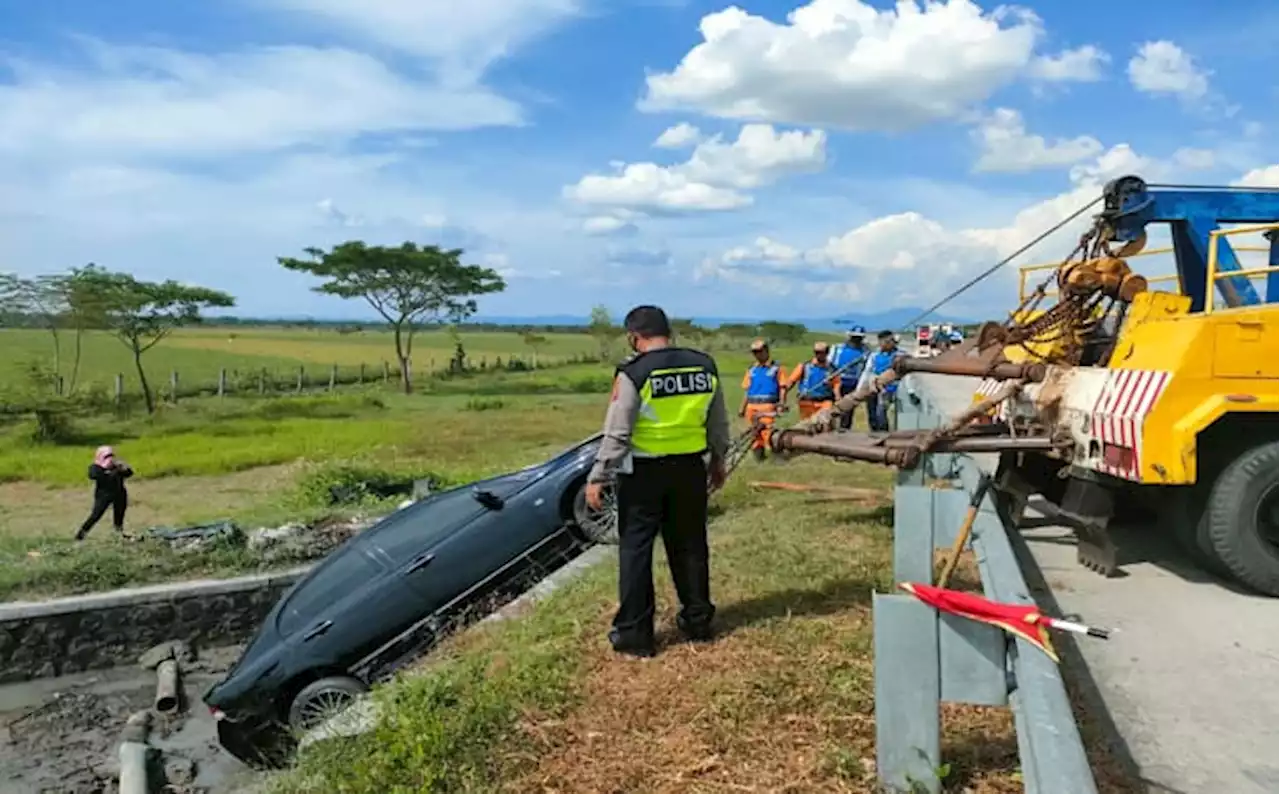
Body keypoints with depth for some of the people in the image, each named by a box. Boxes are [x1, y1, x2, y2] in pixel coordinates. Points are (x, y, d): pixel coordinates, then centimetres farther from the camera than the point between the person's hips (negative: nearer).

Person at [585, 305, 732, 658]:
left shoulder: (633, 373, -14)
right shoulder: (705, 366, 3)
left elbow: (616, 433, -15)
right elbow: (718, 423, 11)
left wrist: (598, 478, -8)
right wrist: (718, 460, 24)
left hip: (644, 471, -5)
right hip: (690, 468, 5)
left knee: (635, 549, 6)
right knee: (690, 545, 18)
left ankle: (634, 633, 11)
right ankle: (697, 619, 29)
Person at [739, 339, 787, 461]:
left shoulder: (776, 368, 5)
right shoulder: (751, 369, 17)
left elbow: (782, 387, 0)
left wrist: (782, 403, -13)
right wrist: (742, 408, 13)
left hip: (768, 406, -5)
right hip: (752, 406, 5)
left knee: (767, 431, -17)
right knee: (755, 433, 7)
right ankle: (758, 456, 16)